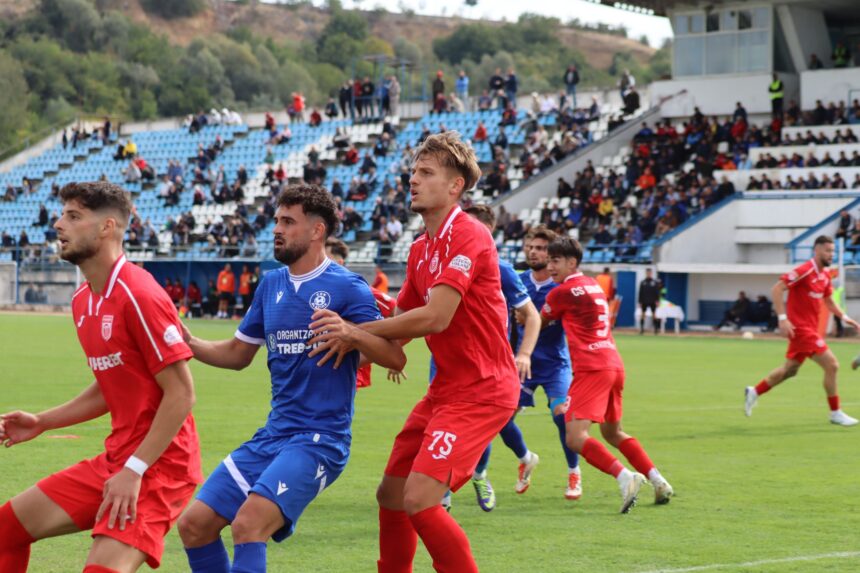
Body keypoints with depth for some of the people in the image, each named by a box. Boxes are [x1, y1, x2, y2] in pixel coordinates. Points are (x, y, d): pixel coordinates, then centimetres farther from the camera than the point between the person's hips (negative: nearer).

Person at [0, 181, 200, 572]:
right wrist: (42, 422, 15)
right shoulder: (83, 301, 11)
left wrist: (134, 470, -21)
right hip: (115, 460, 9)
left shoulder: (138, 296, -17)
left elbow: (181, 394, -19)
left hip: (158, 466, -9)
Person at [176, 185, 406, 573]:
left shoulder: (347, 288, -8)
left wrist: (350, 331, -31)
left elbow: (395, 358, -13)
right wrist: (191, 345, 3)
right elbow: (238, 354, 21)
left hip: (319, 438, -7)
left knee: (248, 524, -26)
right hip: (272, 435, 7)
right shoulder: (271, 284, 11)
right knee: (194, 525, 1)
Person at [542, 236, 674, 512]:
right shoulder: (593, 285, 19)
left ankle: (624, 477, -32)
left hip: (591, 369, -9)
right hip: (615, 365, 9)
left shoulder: (562, 292, -4)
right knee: (613, 433, 24)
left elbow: (539, 323, 11)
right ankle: (658, 482, 19)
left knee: (575, 438, -16)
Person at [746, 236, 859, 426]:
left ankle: (754, 392, 33)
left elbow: (828, 301, 24)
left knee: (790, 369, 19)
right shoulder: (805, 271, -18)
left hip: (810, 329, 9)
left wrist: (844, 317, 10)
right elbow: (777, 289, -21)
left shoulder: (825, 274, 9)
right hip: (801, 328, -9)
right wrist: (782, 318, -26)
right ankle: (835, 413, -2)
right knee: (831, 365, -11)